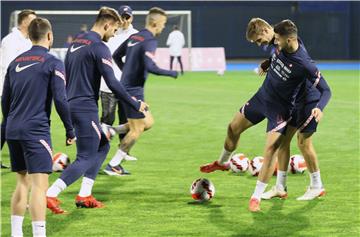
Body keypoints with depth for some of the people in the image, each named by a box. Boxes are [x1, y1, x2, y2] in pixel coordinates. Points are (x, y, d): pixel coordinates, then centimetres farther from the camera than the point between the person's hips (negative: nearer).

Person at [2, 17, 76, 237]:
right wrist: (70, 131, -2)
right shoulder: (53, 63, -5)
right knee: (39, 184, -9)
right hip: (36, 131, -7)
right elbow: (60, 100, -10)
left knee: (23, 181, 16)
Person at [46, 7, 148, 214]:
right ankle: (51, 195, -18)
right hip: (86, 108, -9)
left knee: (103, 145, 19)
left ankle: (84, 195, 14)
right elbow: (112, 83, -18)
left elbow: (67, 77, 21)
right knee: (86, 158, -6)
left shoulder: (75, 44, 14)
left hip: (71, 105, 9)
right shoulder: (99, 48, -14)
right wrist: (136, 105, -9)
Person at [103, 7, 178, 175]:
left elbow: (116, 56, 20)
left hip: (126, 87, 9)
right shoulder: (150, 41, -16)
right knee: (137, 130, -1)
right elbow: (150, 67, -27)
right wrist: (170, 73, -14)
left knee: (148, 123, 17)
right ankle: (113, 165, 2)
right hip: (134, 90, -9)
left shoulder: (134, 37, 11)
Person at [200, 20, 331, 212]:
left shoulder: (304, 64, -30)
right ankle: (222, 163, 48)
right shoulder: (281, 46, -13)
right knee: (233, 128, 19)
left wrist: (319, 108, -42)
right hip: (262, 96, 7)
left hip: (279, 109, -7)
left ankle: (256, 197, -12)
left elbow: (325, 90, -26)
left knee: (271, 148, -20)